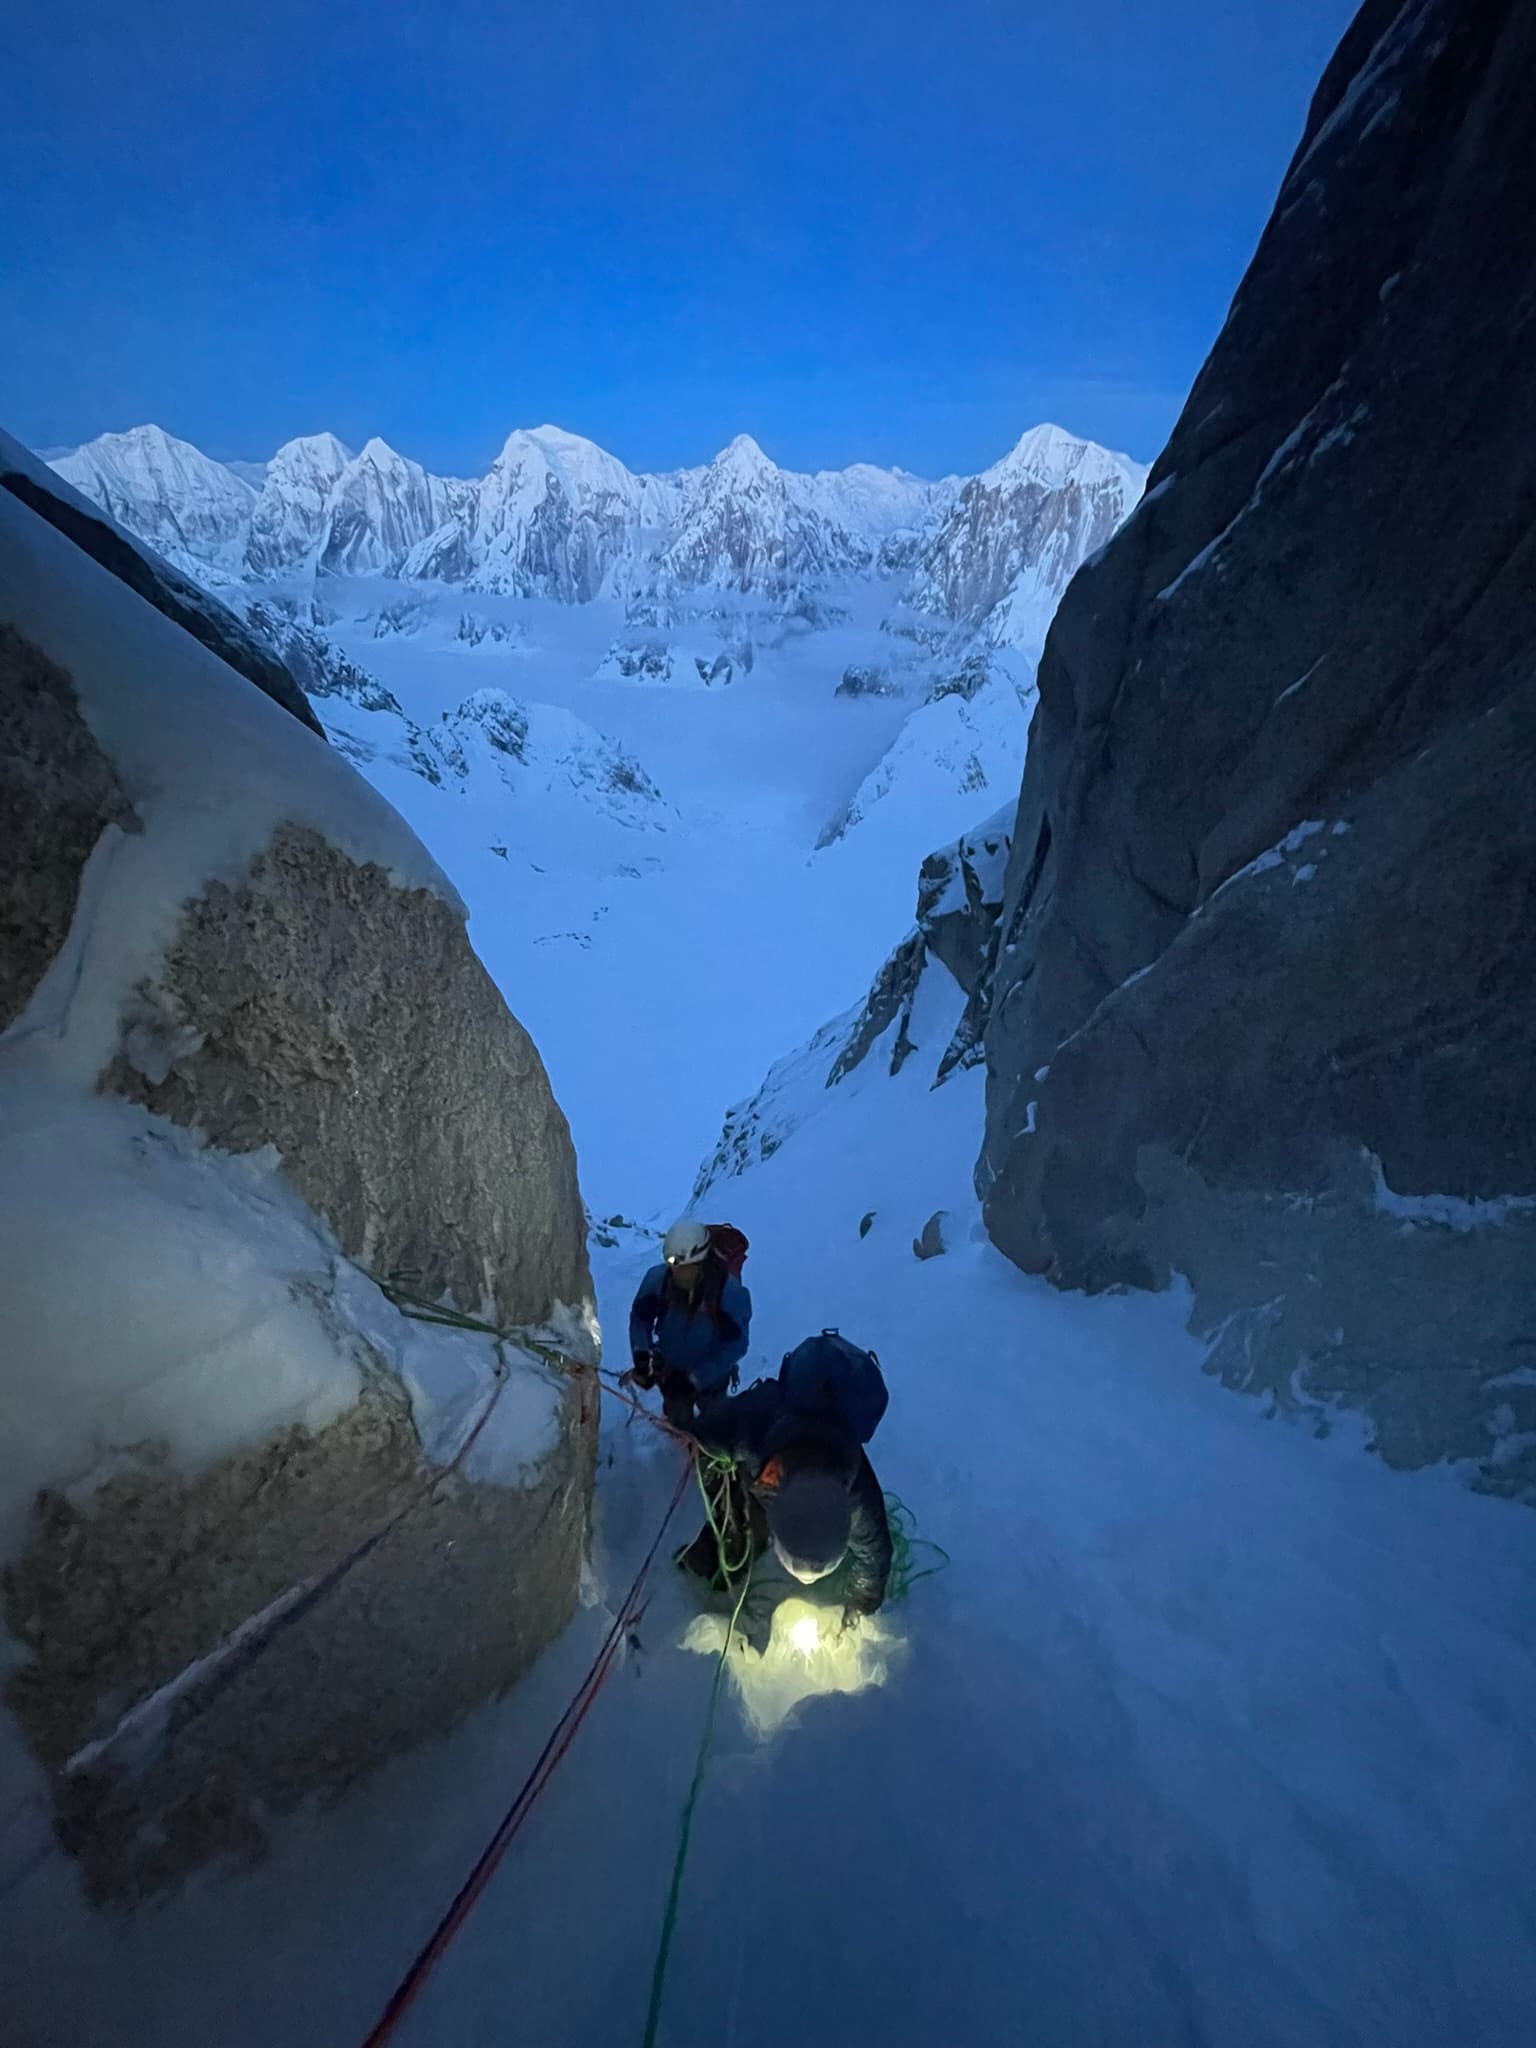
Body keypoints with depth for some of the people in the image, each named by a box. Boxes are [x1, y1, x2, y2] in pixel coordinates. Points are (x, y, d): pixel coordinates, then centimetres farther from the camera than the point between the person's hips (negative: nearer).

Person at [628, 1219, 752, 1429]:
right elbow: (640, 1317, -9)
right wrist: (641, 1355, -23)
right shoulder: (658, 1278, -27)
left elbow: (735, 1346, -25)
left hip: (711, 1375, -1)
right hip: (670, 1370, 1)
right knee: (679, 1422, 22)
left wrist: (695, 1379, -27)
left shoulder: (731, 1292, -34)